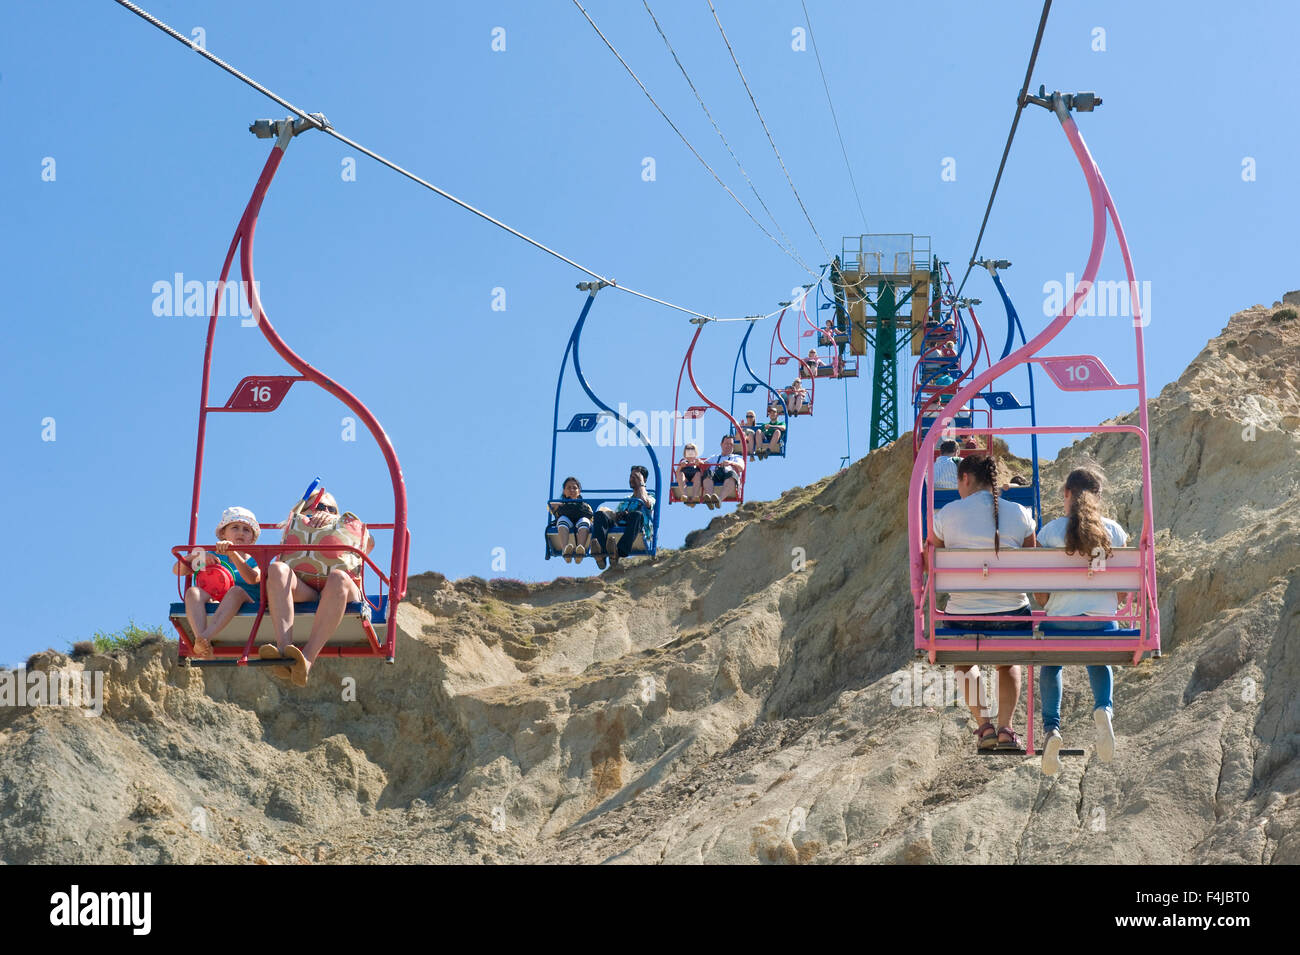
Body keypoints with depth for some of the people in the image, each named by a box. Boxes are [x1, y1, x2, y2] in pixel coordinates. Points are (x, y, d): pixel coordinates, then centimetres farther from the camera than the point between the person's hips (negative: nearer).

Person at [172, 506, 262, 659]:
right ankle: (202, 642, -51)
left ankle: (205, 638, -54)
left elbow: (252, 579, -10)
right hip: (215, 606, 3)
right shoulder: (215, 558, 26)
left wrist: (232, 553, -20)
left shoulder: (256, 561, 16)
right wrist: (198, 556, -1)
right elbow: (178, 570, 18)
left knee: (236, 591, -35)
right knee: (193, 592, -26)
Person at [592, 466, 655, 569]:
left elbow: (645, 501, -2)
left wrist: (641, 483, 13)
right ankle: (600, 553, -50)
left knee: (637, 515, -37)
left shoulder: (650, 497, 24)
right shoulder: (624, 501, 39)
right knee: (600, 514, -23)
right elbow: (615, 516, 26)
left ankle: (619, 554, -58)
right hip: (618, 527, 4)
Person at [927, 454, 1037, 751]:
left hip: (964, 615, -1)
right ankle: (1006, 728, 16)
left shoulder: (947, 515, -4)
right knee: (1008, 663, 32)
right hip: (1012, 615, 1)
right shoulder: (1020, 514, 0)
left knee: (964, 663, 31)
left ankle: (983, 723, 12)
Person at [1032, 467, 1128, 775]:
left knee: (1051, 665, 29)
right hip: (1103, 620, 1)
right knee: (1099, 664, 32)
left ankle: (1052, 728, 9)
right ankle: (1103, 708, 1)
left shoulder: (1050, 531, -4)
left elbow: (1039, 591, -3)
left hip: (1060, 621, -1)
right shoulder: (1114, 532, 1)